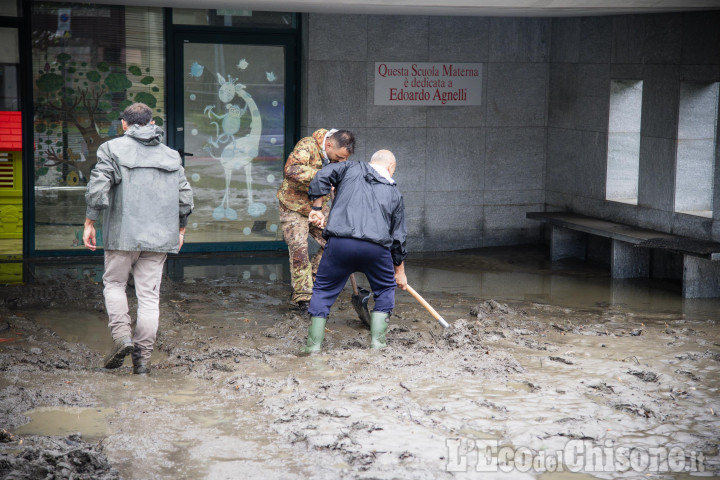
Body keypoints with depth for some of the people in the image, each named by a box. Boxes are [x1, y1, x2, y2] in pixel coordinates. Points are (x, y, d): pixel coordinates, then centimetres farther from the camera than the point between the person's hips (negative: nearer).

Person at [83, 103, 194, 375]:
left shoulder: (113, 148, -1)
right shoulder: (171, 155, 12)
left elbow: (97, 188, -10)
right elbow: (185, 197, 13)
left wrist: (89, 223, -2)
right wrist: (180, 230, 24)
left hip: (123, 234, -3)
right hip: (159, 236, 3)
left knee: (114, 283, 16)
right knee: (149, 294, 5)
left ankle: (121, 335, -3)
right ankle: (143, 357, 4)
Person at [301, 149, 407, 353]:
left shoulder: (352, 168, 19)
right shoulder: (394, 193, 22)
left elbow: (321, 177, 5)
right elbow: (398, 237, 25)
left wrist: (316, 208, 15)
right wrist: (400, 271, 34)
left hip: (340, 243, -1)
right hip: (377, 247, 1)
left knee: (323, 290, 15)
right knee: (385, 289, 25)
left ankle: (314, 343, 11)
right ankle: (377, 340, 17)